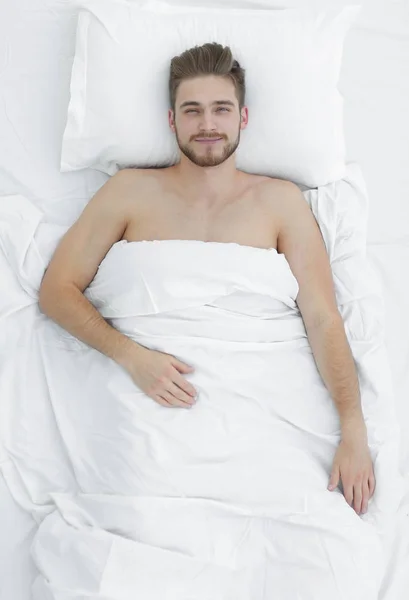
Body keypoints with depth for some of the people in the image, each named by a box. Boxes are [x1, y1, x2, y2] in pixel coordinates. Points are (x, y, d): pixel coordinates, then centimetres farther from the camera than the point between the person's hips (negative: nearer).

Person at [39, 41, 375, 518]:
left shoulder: (280, 201, 10)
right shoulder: (130, 192, 9)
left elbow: (324, 321, 3)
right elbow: (56, 289, 5)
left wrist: (353, 431, -10)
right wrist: (130, 354, -13)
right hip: (150, 389, 0)